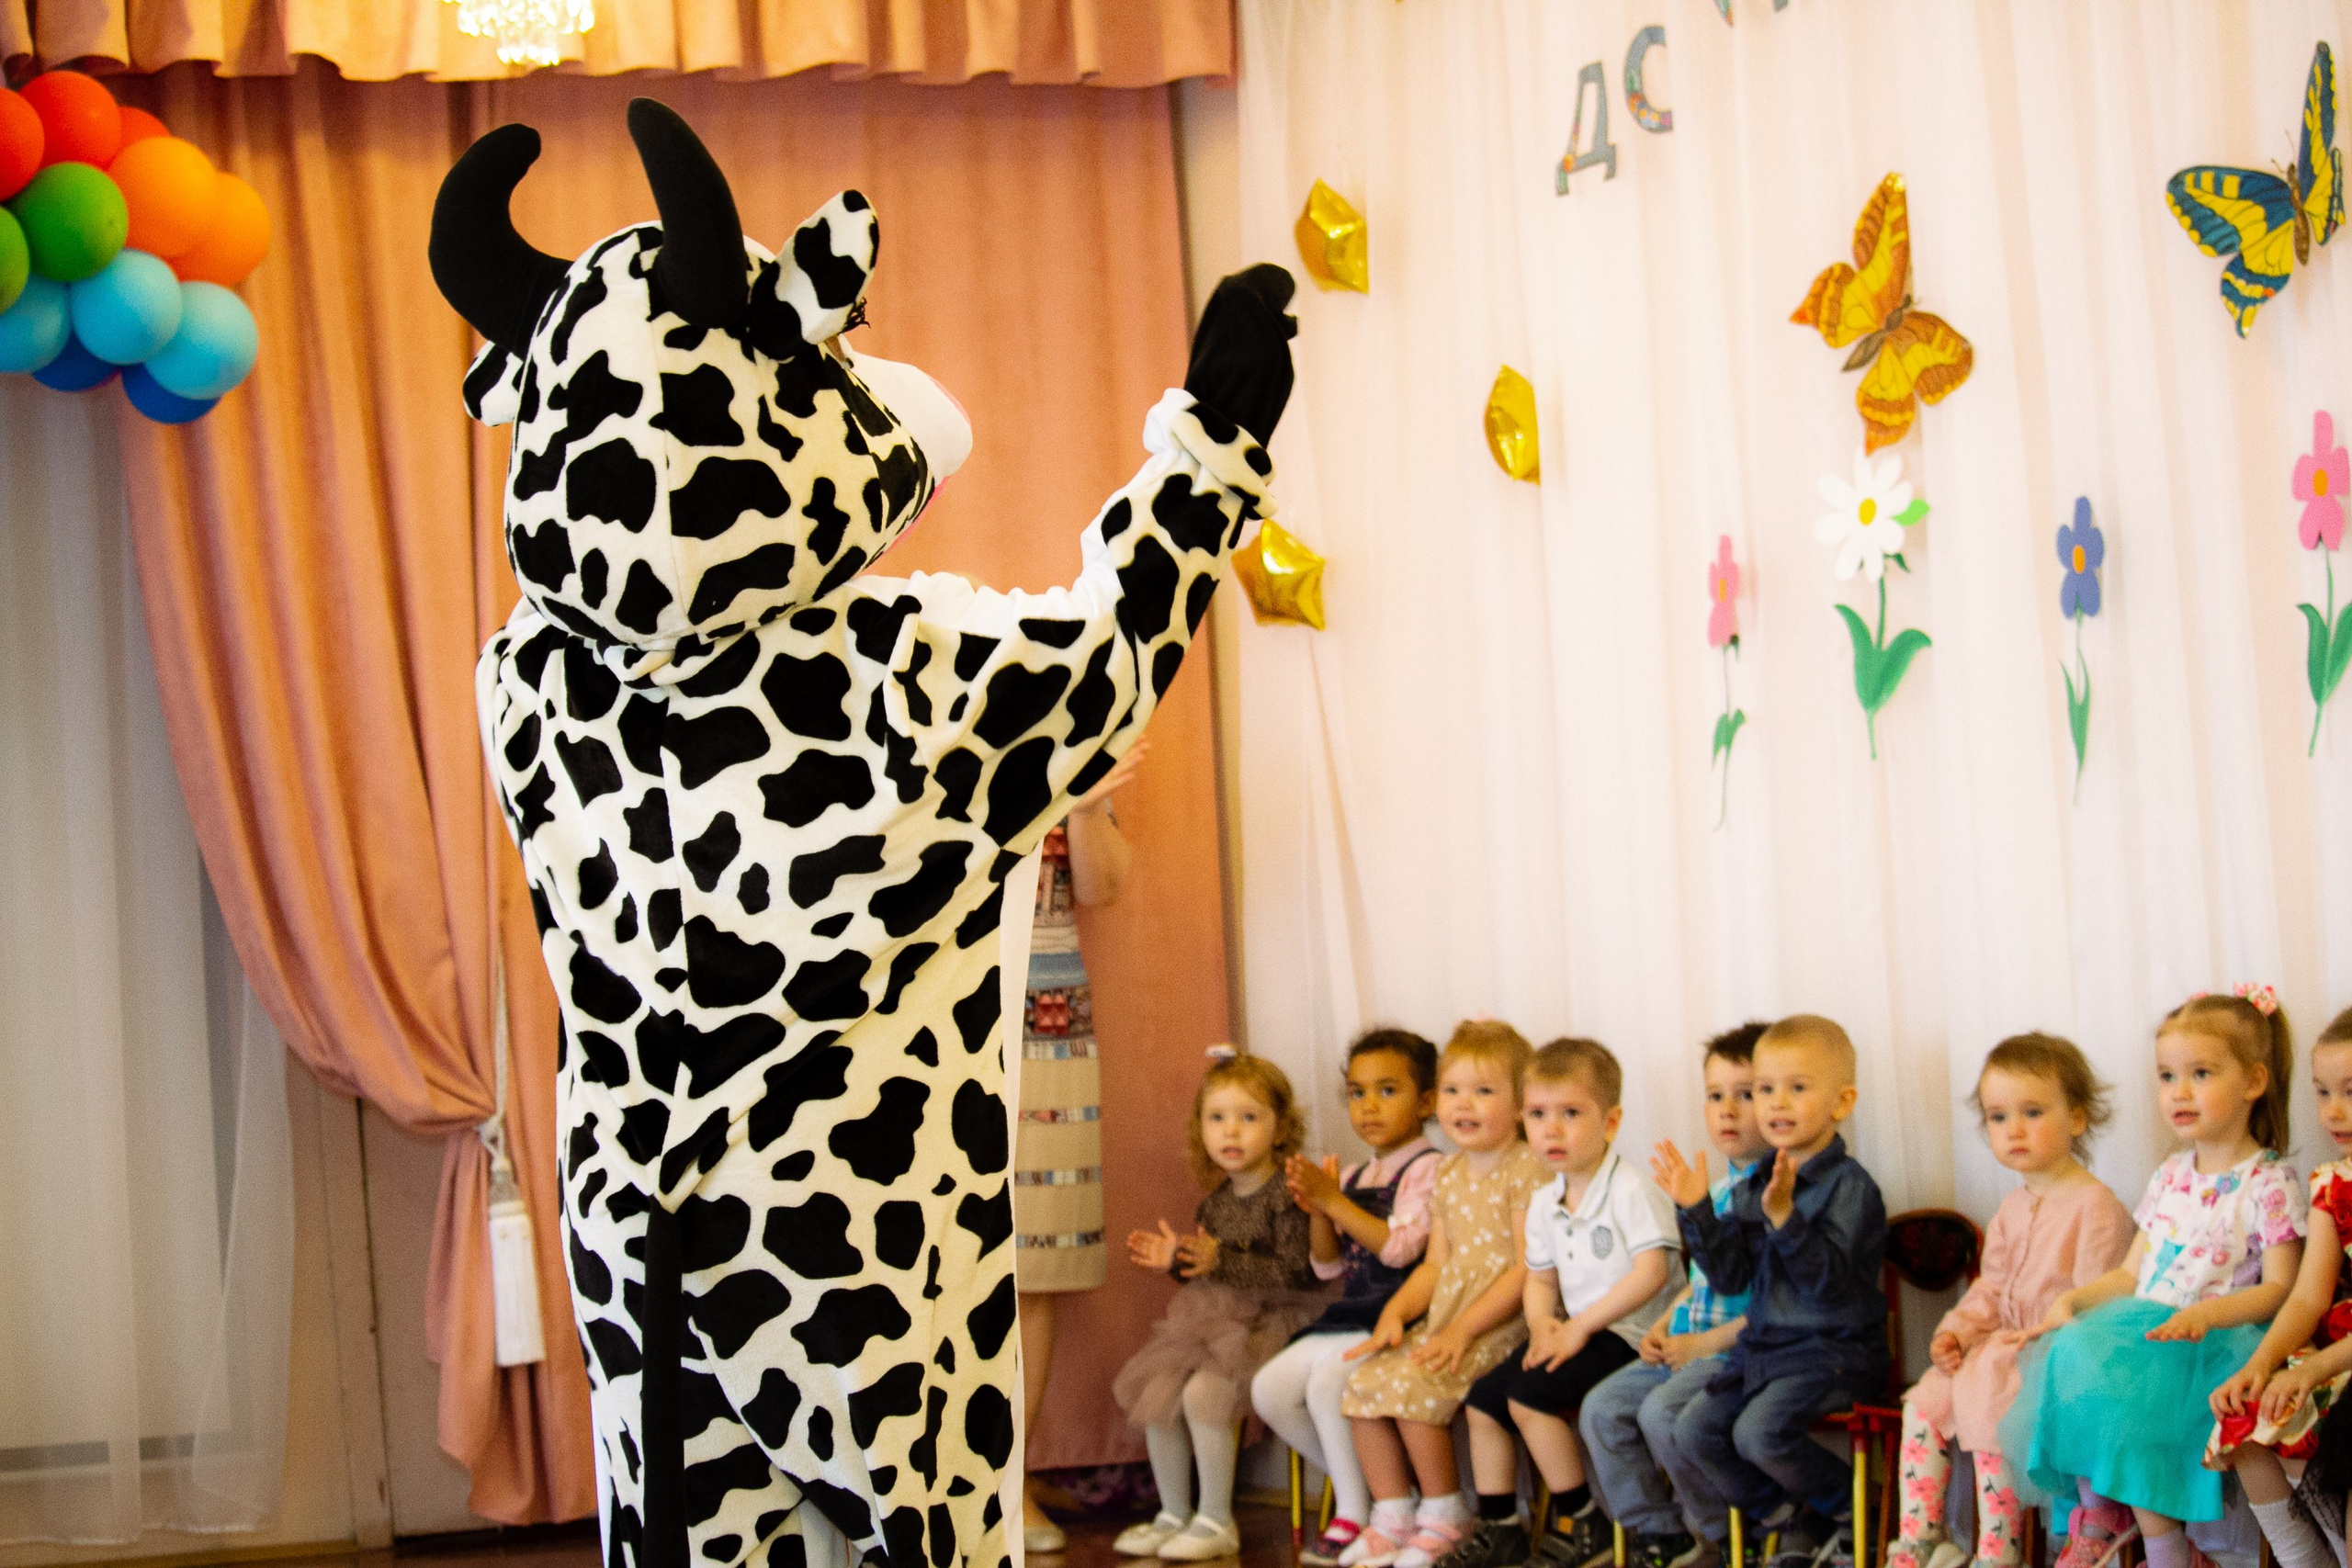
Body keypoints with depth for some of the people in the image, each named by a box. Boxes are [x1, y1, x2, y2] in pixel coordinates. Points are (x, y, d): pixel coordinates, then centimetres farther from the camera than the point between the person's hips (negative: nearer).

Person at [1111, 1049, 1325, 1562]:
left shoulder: (1287, 1194, -14)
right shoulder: (1216, 1200, 12)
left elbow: (1293, 1274, -23)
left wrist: (1219, 1261, -26)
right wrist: (1177, 1259, 5)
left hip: (1269, 1320, -8)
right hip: (1212, 1318, 8)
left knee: (1201, 1393, -26)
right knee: (1156, 1392, -5)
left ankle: (1216, 1522, -12)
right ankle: (1174, 1515, 12)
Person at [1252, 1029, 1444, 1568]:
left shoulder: (1426, 1169, -7)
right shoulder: (1353, 1176, 16)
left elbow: (1400, 1247, -19)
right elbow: (1329, 1265, 15)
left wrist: (1335, 1201, -17)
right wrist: (1316, 1212, -3)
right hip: (1350, 1315, 8)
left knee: (1328, 1379, -30)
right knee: (1270, 1389, -6)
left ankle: (1356, 1515, -12)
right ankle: (1365, 1483, 10)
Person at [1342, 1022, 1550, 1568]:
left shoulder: (1527, 1169, -10)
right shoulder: (1449, 1175, 16)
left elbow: (1528, 1270, -16)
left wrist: (1463, 1328, -21)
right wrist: (1395, 1312, -1)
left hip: (1504, 1321, -8)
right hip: (1444, 1318, 8)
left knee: (1410, 1385, -25)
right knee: (1363, 1382, -8)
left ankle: (1445, 1517, -8)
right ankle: (1394, 1517, 2)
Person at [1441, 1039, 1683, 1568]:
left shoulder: (1632, 1192, -16)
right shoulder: (1545, 1204, 9)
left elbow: (1652, 1271, -25)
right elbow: (1540, 1279, 15)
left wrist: (1580, 1326, -23)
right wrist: (1543, 1326, -8)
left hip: (1629, 1335, -9)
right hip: (1577, 1331, 9)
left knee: (1529, 1393, -23)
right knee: (1484, 1396, 2)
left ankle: (1582, 1522, -9)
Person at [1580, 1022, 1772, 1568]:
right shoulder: (1719, 1190, 15)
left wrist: (1705, 1343, -18)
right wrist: (1663, 1329, 9)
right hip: (1690, 1345, 9)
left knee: (1663, 1411, -26)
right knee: (1602, 1407, -1)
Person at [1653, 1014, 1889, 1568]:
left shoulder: (1849, 1185, -13)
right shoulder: (1753, 1187, 10)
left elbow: (1829, 1281, -23)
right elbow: (1732, 1273, 7)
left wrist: (1784, 1216, -34)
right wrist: (1696, 1211, -4)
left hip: (1835, 1350, -8)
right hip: (1765, 1345, 8)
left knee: (1759, 1429, -27)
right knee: (1697, 1427, -7)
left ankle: (1853, 1510, 0)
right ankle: (1791, 1522, 9)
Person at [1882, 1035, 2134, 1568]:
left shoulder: (2095, 1205, -13)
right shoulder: (2013, 1210, 15)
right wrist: (1958, 1330, 3)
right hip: (2004, 1349, 9)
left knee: (1990, 1408, -26)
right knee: (1924, 1401, 0)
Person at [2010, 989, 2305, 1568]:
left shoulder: (2270, 1183, -4)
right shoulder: (2170, 1177, 17)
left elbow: (2279, 1290, -10)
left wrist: (2208, 1312, -25)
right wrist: (2073, 1299, 0)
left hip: (2216, 1339, -6)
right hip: (2143, 1327, 7)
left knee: (2126, 1392, -31)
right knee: (2073, 1354, -23)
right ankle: (2099, 1512, -7)